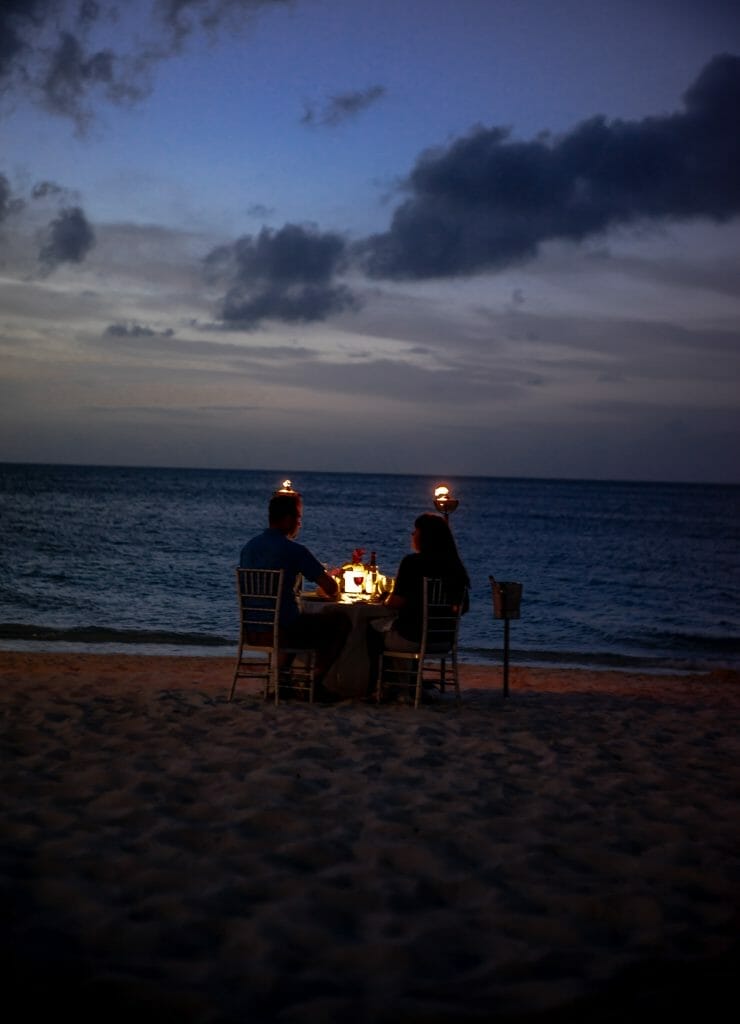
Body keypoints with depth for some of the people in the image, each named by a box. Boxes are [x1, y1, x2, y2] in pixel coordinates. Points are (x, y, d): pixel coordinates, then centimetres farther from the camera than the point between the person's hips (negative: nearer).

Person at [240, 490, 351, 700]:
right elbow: (332, 589, -15)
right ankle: (317, 681, 11)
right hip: (286, 631, -8)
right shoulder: (294, 550, -16)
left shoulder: (248, 547, 6)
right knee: (341, 620, 9)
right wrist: (331, 594, 10)